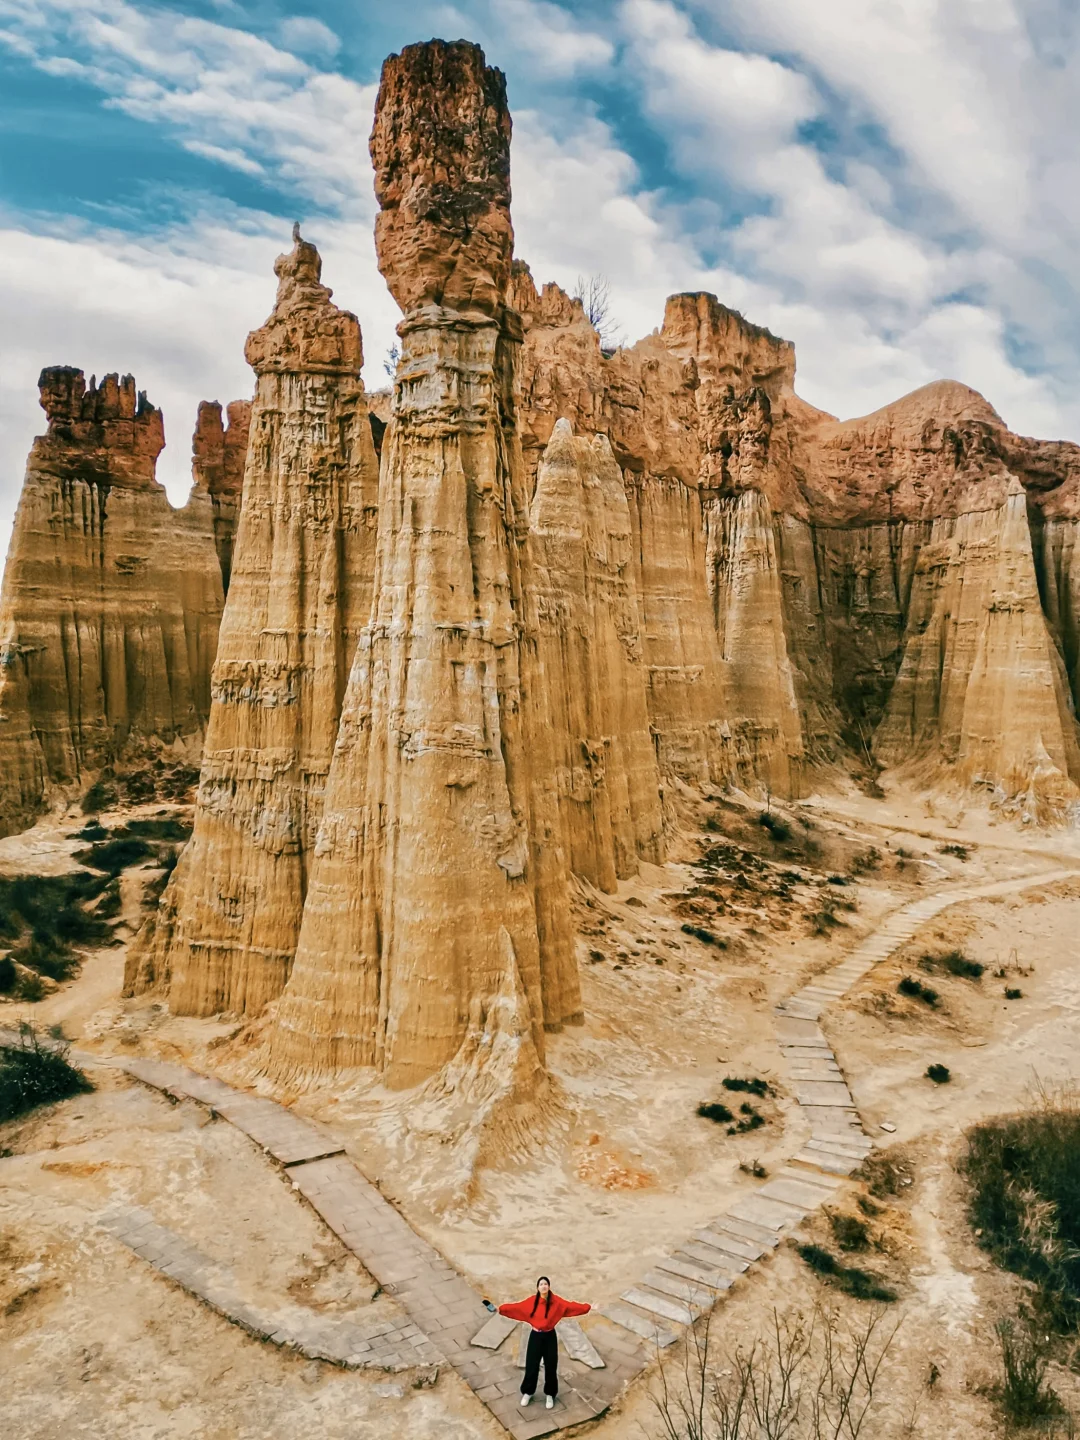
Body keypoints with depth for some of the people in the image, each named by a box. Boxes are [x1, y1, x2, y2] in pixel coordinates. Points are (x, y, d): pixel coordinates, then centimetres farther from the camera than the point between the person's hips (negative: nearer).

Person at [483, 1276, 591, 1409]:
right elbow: (516, 1307, -9)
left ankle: (550, 1395, 30)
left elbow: (570, 1306, -13)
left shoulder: (556, 1301, -12)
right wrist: (499, 1309, -11)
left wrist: (588, 1308, -18)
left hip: (550, 1337, 0)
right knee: (531, 1366, 6)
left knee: (550, 1367, 8)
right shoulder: (532, 1301, -11)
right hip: (535, 1336, 0)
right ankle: (527, 1393, 30)